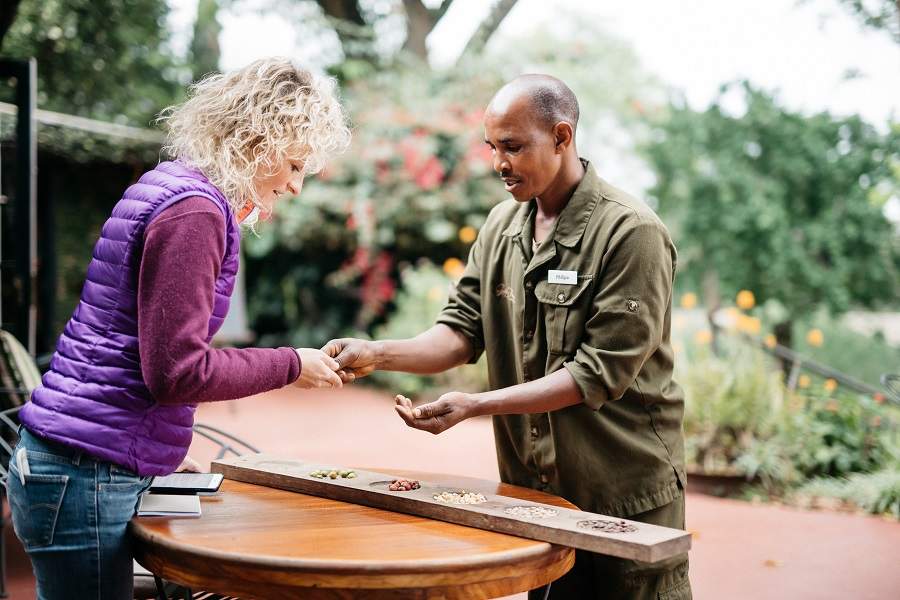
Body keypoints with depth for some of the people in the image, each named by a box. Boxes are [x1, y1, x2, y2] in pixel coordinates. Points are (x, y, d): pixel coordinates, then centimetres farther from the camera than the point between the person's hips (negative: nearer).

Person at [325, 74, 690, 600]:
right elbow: (463, 329, 1)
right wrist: (377, 354, -16)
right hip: (533, 488, 6)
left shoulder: (631, 232, -16)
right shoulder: (501, 226, 5)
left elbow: (599, 373, -20)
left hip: (625, 495, -5)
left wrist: (476, 406, -25)